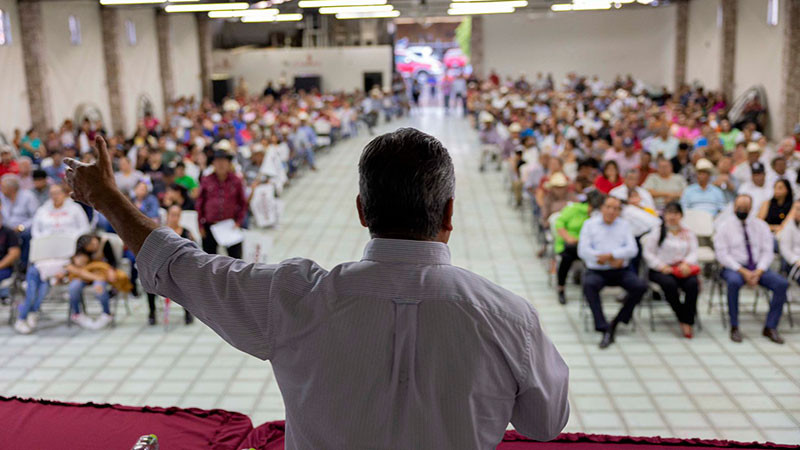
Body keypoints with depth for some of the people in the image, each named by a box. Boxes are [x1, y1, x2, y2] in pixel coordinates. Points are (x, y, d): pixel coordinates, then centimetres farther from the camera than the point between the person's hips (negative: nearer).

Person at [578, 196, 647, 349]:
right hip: (596, 271, -2)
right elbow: (583, 251, -5)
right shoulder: (590, 224, 8)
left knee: (640, 286, -24)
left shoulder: (624, 225, 15)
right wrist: (614, 261, -10)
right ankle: (605, 330, -33)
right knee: (589, 284, -34)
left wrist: (610, 255, -16)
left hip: (621, 270, 2)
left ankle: (616, 322, -8)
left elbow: (632, 249, 1)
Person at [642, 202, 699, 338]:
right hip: (661, 271, -2)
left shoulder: (688, 233, 19)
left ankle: (687, 322, -24)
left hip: (683, 269, 3)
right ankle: (683, 318, -20)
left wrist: (686, 263, -14)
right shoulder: (657, 232, 8)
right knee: (669, 284, -36)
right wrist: (661, 266, -13)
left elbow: (693, 253, 8)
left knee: (693, 283, -31)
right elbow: (647, 253, 1)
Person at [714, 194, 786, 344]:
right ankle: (734, 327, -24)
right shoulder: (724, 226, 1)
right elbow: (722, 254, -7)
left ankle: (770, 327, -12)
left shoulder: (760, 225, 11)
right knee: (734, 281, -38)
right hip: (733, 268, -3)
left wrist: (758, 272, -13)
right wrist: (743, 271, -17)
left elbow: (768, 251, 4)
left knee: (782, 283, -22)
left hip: (758, 268, 3)